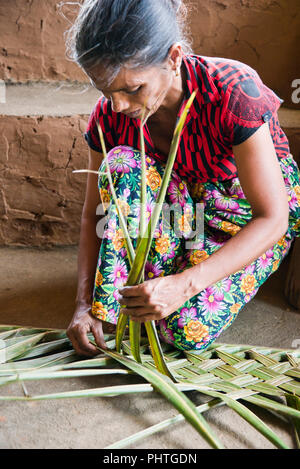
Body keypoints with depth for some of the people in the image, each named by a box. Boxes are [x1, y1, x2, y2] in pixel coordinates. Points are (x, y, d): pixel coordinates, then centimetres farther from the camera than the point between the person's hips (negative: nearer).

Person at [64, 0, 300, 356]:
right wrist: (86, 302, -19)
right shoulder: (111, 113, -17)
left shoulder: (234, 93, -32)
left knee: (187, 328, -27)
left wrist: (184, 284, -40)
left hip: (249, 217, -4)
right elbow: (94, 213, -8)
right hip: (185, 207, 4)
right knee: (120, 163, -28)